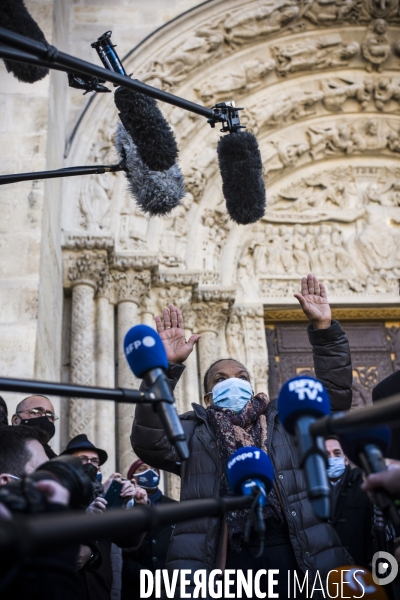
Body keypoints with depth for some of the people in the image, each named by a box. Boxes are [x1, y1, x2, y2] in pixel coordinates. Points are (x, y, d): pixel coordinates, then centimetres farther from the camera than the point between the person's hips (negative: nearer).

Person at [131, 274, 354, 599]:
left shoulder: (286, 419, 21)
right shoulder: (193, 431, 13)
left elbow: (335, 394, 13)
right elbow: (148, 441, -5)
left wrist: (324, 329, 3)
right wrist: (165, 368, -16)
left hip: (294, 554, 2)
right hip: (225, 558, -2)